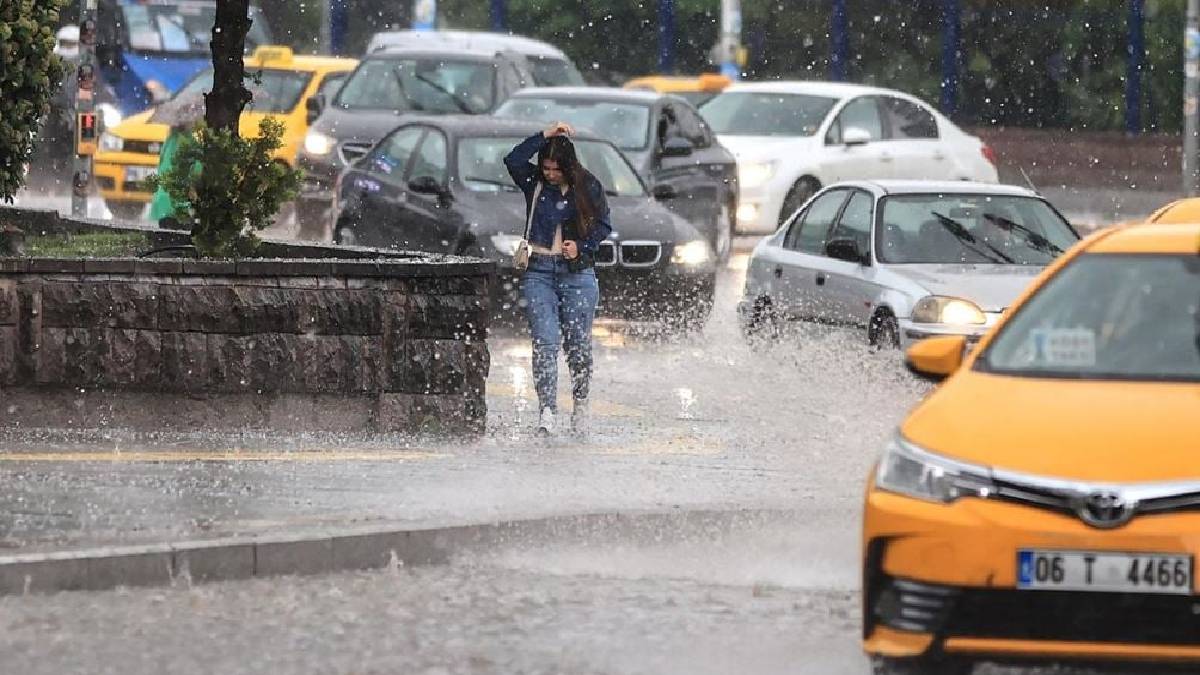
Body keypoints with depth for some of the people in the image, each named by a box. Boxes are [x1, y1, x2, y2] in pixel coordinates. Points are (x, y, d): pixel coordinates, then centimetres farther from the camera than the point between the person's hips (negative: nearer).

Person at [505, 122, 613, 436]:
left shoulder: (588, 186, 2)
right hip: (539, 272, 0)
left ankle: (580, 405, 22)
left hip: (578, 272, 0)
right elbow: (513, 161, -15)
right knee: (545, 343, -12)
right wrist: (545, 136, -16)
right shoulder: (534, 183, 3)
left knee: (578, 344, 3)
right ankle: (546, 412, -19)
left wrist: (581, 246, -9)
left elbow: (604, 225, 7)